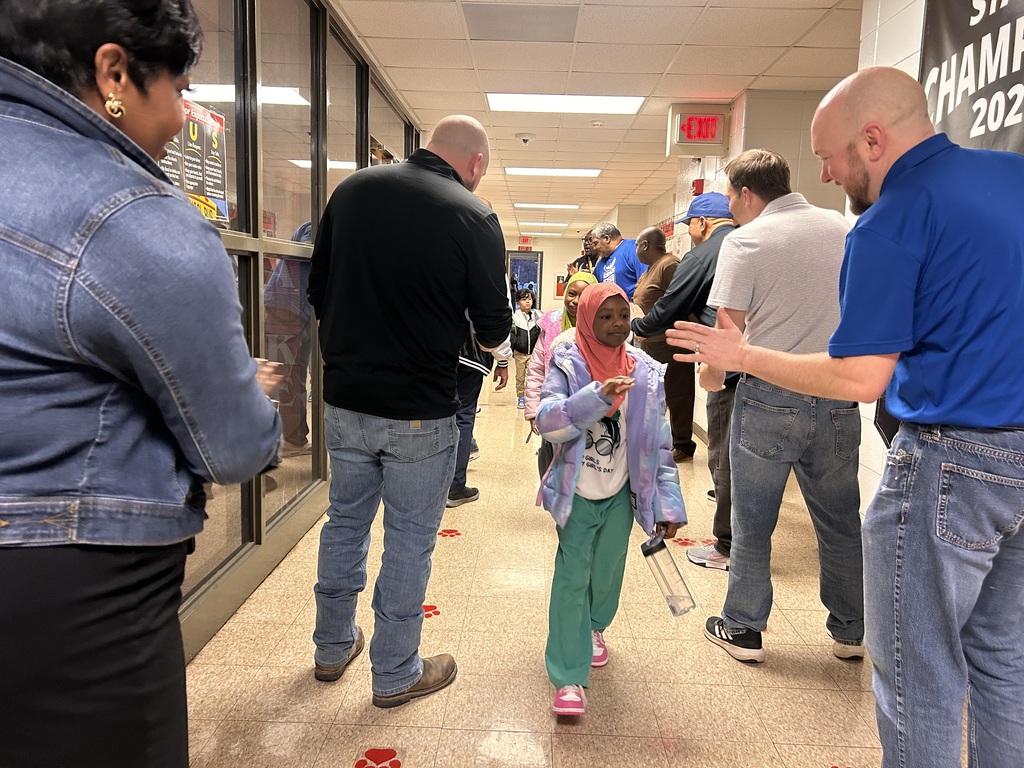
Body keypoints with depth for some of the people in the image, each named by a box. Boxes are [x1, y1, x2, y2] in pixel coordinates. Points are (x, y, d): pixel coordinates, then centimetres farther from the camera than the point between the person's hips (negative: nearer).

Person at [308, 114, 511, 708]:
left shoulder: (353, 189, 3)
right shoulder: (474, 217, -12)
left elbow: (318, 291, 8)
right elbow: (494, 329, -7)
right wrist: (497, 337, 16)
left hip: (344, 397, 5)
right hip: (421, 411, -5)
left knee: (346, 521, 21)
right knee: (410, 538, 10)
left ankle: (333, 648, 38)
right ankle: (396, 674, 26)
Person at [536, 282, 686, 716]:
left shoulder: (645, 373, -4)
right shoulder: (567, 363, -11)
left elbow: (659, 444, -2)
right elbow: (548, 422, -21)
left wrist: (668, 504, -5)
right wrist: (597, 396, -34)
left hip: (621, 495, 3)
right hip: (577, 494, -3)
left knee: (607, 573, 16)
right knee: (572, 578, -3)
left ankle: (594, 626, 47)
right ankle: (568, 677, 10)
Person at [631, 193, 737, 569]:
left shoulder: (702, 256, -4)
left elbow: (665, 311, -1)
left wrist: (633, 327, 17)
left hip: (730, 368, -7)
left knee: (724, 457, 2)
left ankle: (727, 546, 11)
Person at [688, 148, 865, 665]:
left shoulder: (745, 240, -9)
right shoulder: (843, 229, 8)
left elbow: (728, 328, -15)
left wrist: (712, 372, 2)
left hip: (771, 398, -5)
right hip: (840, 396, 5)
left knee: (752, 523, 9)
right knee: (840, 521, 17)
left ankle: (742, 630, 20)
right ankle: (850, 632, 30)